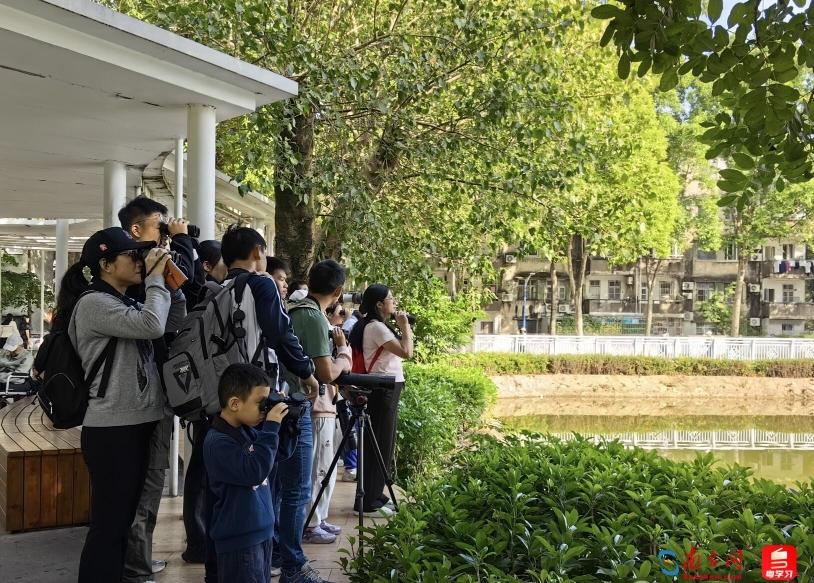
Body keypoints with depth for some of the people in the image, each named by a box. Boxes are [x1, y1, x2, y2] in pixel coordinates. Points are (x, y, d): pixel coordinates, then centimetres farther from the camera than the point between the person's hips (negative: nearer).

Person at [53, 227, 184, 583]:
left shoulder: (127, 304, 16)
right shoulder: (94, 303, -13)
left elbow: (175, 322, 19)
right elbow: (152, 326, -24)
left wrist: (171, 282, 7)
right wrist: (156, 278, -12)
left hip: (136, 424, 10)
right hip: (112, 430, -10)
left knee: (123, 519, 16)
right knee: (108, 524, -6)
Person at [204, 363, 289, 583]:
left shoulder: (248, 431, 7)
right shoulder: (217, 442, -19)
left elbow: (280, 455, 22)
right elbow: (255, 471, -28)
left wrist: (284, 422, 6)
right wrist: (271, 427, -24)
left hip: (261, 532, 9)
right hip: (239, 540, -9)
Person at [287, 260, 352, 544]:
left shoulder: (294, 311, 9)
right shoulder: (314, 317, -20)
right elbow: (327, 372, -23)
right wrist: (344, 351, -7)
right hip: (315, 404, -9)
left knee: (318, 467, 19)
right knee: (319, 468, 2)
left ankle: (317, 520, 28)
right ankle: (309, 526, 10)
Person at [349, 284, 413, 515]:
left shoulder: (376, 326, 16)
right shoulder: (375, 327, -15)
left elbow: (398, 353, 18)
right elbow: (406, 352, -21)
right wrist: (405, 327, -12)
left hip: (387, 389, 10)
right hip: (384, 390, -10)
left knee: (383, 445, 14)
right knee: (380, 445, -6)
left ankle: (373, 495, 22)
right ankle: (369, 500, -1)